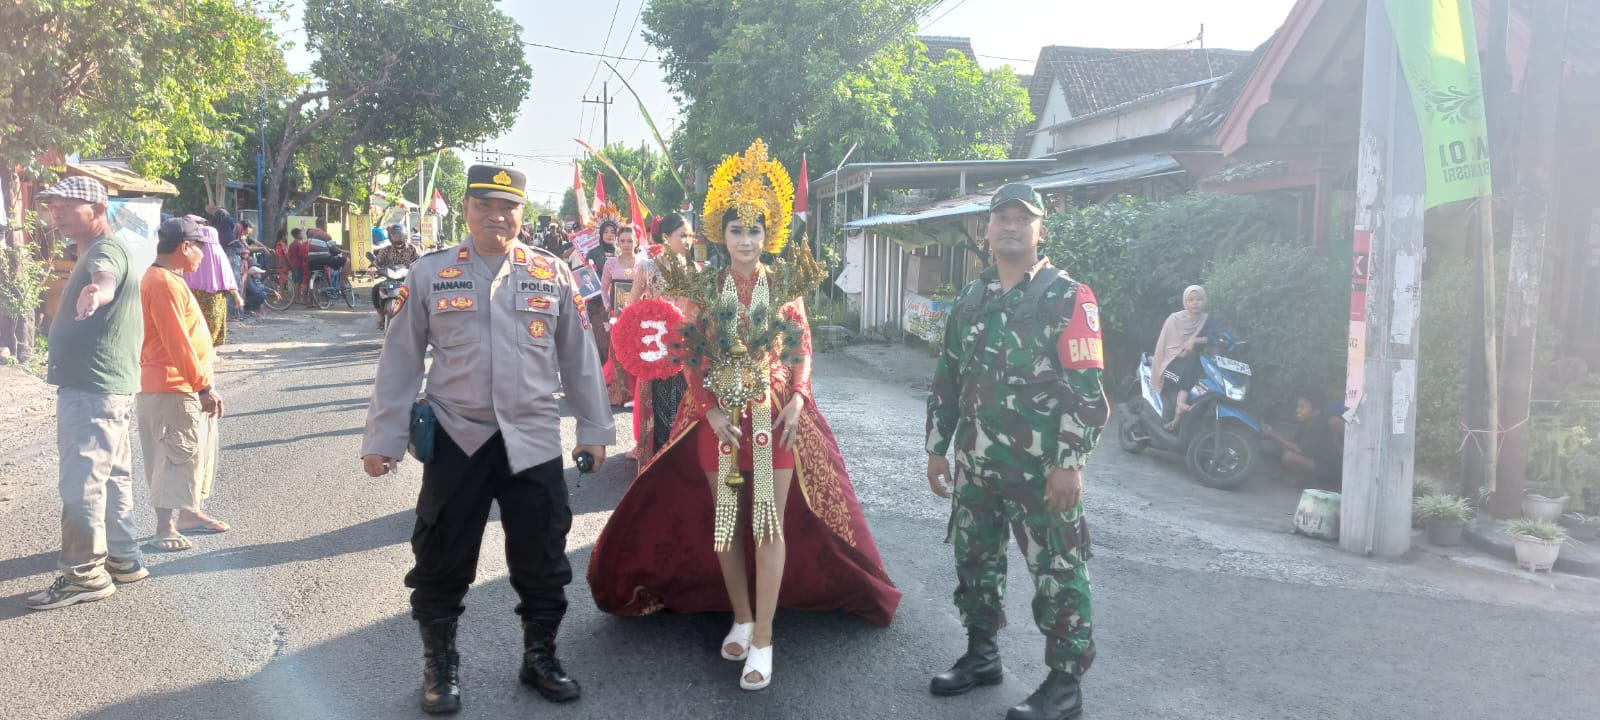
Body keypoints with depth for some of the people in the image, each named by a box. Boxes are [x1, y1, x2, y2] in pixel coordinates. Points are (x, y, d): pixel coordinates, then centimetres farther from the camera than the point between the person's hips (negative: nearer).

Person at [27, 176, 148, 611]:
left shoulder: (105, 249, -18)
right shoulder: (95, 251, 17)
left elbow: (106, 276, -43)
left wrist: (97, 290, -65)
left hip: (92, 390, -11)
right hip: (98, 385, 11)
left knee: (81, 483, -7)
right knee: (112, 477, 17)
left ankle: (85, 574, 0)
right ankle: (123, 560, 27)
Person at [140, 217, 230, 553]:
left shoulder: (170, 280, 15)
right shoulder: (164, 284, -18)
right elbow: (177, 343, -23)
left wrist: (204, 383, 20)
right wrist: (203, 386, -21)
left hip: (188, 388, 11)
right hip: (174, 389, -11)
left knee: (197, 452, 17)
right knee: (177, 456, -6)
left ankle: (190, 513, 27)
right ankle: (165, 528, 0)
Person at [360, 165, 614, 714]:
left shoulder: (552, 274, 2)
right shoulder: (429, 275, 0)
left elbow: (579, 357, 8)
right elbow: (400, 360, 2)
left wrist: (594, 428, 8)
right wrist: (383, 438, 0)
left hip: (534, 441, 1)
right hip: (456, 440, -1)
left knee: (542, 559, 10)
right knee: (442, 561, 9)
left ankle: (540, 657, 29)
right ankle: (440, 666, 28)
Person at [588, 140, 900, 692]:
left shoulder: (784, 284, 2)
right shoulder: (706, 289, 2)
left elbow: (802, 348, 3)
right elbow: (692, 356, 1)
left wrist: (797, 401, -11)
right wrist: (710, 410, -10)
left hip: (776, 415, -1)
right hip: (722, 416, 2)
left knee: (770, 525, -2)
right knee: (725, 522, 9)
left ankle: (763, 639, 4)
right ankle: (740, 618, 26)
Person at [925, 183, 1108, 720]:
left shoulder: (1068, 297, -7)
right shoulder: (971, 298, 11)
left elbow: (1084, 388, -13)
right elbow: (947, 377, 15)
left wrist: (1069, 463, -18)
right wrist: (937, 448, 12)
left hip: (1041, 468, -6)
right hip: (975, 463, 6)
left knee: (1056, 573, 1)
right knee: (974, 561, 15)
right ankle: (981, 655, 33)